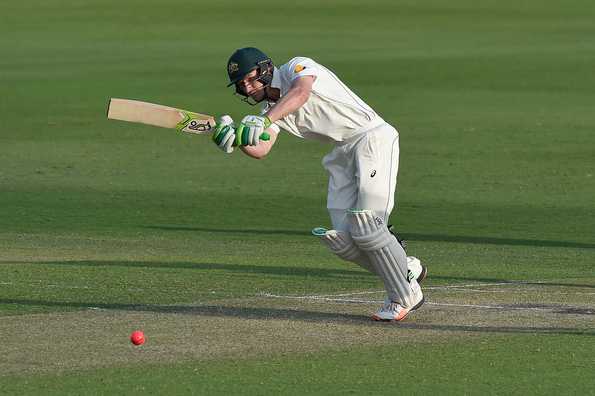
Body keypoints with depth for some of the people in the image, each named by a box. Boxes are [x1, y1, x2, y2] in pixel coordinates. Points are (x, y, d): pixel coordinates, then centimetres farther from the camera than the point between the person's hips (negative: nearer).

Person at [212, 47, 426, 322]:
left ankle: (405, 297, -1)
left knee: (365, 227, -16)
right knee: (342, 240, -3)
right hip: (343, 153, 8)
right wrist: (233, 137, -23)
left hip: (372, 137, -8)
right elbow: (260, 150, -3)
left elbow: (300, 93, -33)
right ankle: (408, 270, 17)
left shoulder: (297, 67, -9)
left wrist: (263, 121, -47)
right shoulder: (271, 107, 13)